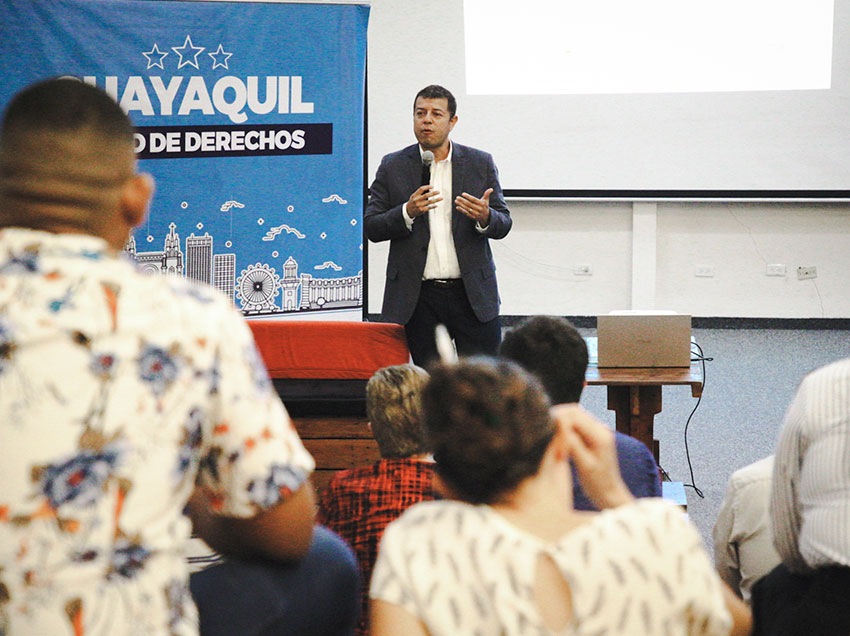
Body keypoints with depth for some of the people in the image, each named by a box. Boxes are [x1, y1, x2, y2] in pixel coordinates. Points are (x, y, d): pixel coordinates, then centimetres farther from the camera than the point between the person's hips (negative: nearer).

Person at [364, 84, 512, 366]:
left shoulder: (481, 164, 7)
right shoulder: (393, 166, 5)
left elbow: (503, 224, 7)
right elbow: (371, 228, 2)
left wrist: (485, 217, -17)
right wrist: (408, 212, -17)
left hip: (473, 296, 0)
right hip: (418, 298, 0)